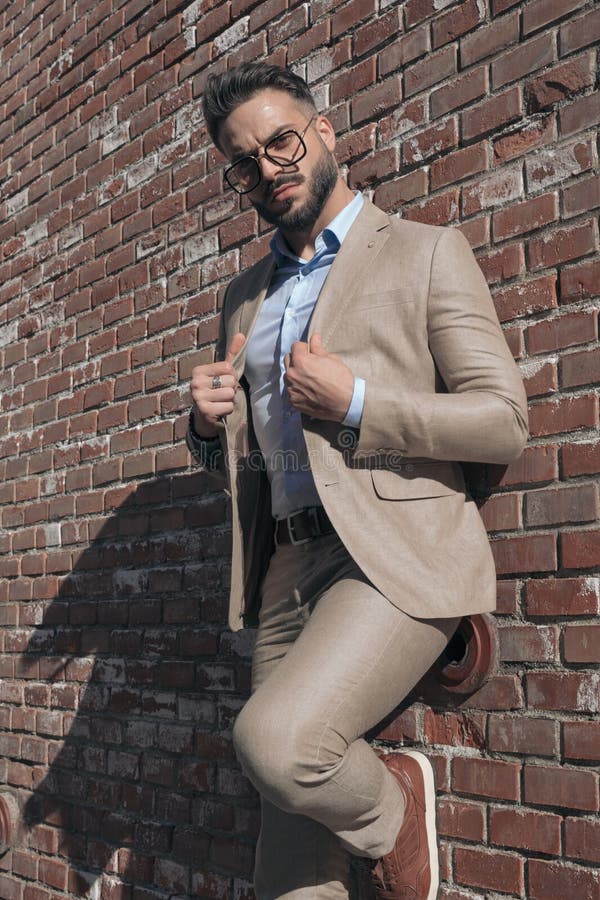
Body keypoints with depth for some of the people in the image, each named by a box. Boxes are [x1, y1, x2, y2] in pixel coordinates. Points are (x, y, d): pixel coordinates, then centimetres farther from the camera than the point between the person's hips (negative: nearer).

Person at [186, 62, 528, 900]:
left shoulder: (425, 252, 3)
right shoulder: (244, 295, 21)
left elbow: (504, 420, -4)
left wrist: (355, 403, -13)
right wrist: (211, 422, 5)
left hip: (392, 557, -5)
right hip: (286, 575, 6)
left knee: (274, 740, -28)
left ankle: (395, 802, 1)